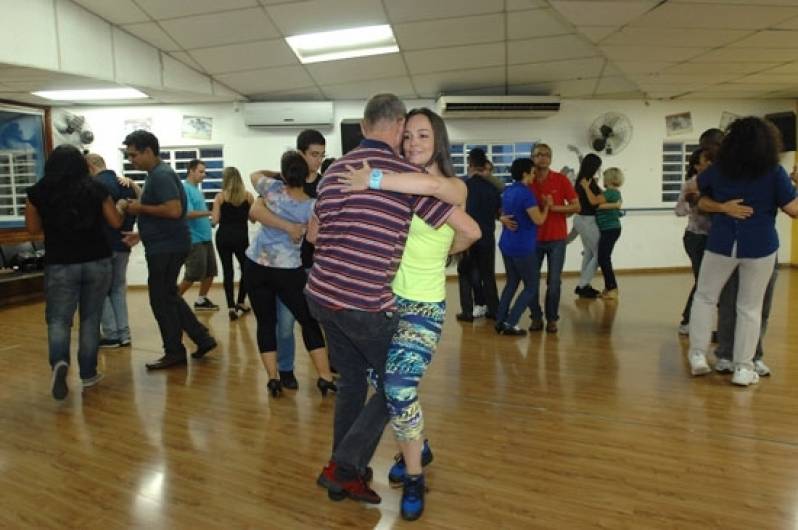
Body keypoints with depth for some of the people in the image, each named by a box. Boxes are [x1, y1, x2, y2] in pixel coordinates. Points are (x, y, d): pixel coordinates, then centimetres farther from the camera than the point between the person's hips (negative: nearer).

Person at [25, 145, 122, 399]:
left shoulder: (38, 192, -1)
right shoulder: (96, 188, -1)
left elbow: (33, 228, 7)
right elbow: (116, 223, 3)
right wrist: (118, 208, 22)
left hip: (60, 264, -1)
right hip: (97, 261, 1)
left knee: (58, 319, 5)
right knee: (90, 318, 10)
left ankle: (59, 362, -21)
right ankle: (88, 373, 14)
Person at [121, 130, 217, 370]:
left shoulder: (162, 175, -16)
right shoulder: (155, 174, 16)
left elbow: (174, 210, -28)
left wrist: (141, 208, -17)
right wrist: (141, 234, 14)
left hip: (167, 248, -10)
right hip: (164, 245, 10)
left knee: (161, 299, 0)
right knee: (168, 296, 16)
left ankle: (174, 352, 13)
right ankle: (202, 338, 21)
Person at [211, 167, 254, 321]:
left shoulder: (220, 196, -2)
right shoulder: (248, 195, 1)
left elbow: (215, 220, -5)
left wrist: (212, 212, 15)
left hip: (223, 237, 0)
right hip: (241, 237, 0)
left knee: (227, 271, 3)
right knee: (246, 269, 16)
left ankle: (231, 307, 0)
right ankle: (240, 303, 23)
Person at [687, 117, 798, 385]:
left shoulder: (719, 170, 1)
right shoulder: (775, 172, -6)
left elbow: (694, 187, 19)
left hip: (721, 244, 1)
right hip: (760, 247, -1)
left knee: (705, 297, 15)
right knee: (750, 307, 6)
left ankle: (698, 355, 12)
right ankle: (743, 368, 11)